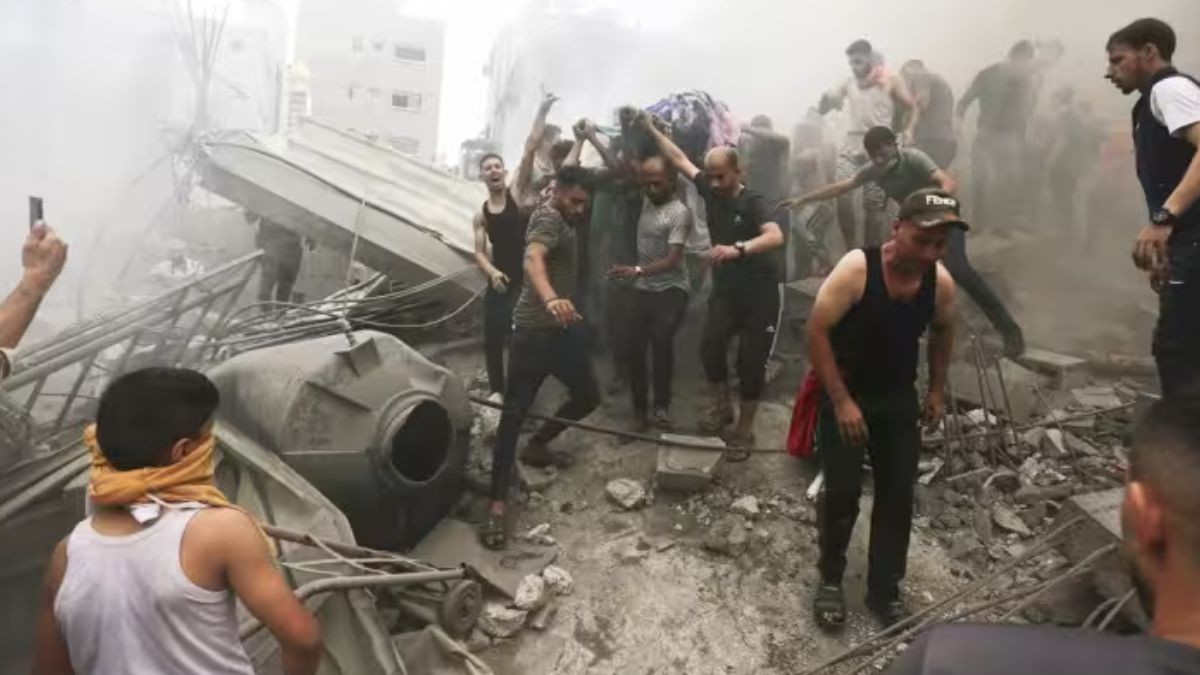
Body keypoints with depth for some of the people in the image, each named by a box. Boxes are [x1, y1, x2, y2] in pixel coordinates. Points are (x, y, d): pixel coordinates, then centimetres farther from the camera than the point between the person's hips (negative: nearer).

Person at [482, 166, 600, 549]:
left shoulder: (564, 218, 11)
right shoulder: (548, 219, -17)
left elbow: (572, 173, 37)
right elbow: (532, 259, -40)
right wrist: (550, 299, -56)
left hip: (563, 329, 10)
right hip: (535, 331, -10)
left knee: (588, 397, 17)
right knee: (515, 411, -11)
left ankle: (536, 446, 38)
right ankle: (497, 505, -12)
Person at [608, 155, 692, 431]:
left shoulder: (680, 213, -14)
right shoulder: (647, 201, 8)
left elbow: (672, 261, -22)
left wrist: (637, 270, -34)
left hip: (670, 292, -6)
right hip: (642, 290, 7)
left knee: (661, 345, -15)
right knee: (634, 348, 2)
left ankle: (661, 406, -1)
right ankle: (640, 409, 11)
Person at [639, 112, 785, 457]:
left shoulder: (753, 202, -19)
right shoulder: (710, 190, -1)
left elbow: (776, 237, -38)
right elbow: (681, 159, 11)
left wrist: (738, 248, -54)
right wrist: (651, 130, 14)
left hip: (760, 293, -5)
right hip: (725, 289, 5)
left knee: (751, 360, -3)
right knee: (710, 344, -14)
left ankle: (744, 429, 12)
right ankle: (721, 408, 9)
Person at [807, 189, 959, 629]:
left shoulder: (941, 282, -10)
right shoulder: (856, 268, -25)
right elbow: (817, 332, -22)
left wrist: (937, 390, 9)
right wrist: (840, 401, -23)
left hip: (899, 397, 5)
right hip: (843, 393, -4)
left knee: (898, 494, 7)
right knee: (843, 492, -5)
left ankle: (884, 590, 23)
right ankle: (830, 580, 19)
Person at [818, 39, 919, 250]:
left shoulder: (891, 81, 4)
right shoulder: (849, 84, 12)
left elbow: (913, 109, 5)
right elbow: (821, 110, 16)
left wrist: (909, 131, -15)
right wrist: (827, 99, -8)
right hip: (851, 144, 2)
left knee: (874, 205, -1)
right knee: (842, 194, -20)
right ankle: (851, 249, -10)